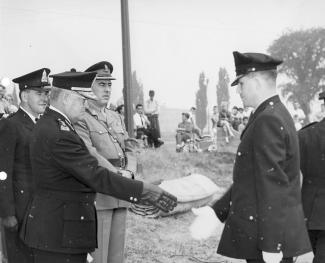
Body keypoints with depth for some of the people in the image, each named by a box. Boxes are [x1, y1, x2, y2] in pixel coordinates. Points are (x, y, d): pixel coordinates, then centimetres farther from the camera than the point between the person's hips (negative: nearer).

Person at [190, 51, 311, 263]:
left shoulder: (268, 121, -17)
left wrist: (271, 245, -21)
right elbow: (247, 178, 16)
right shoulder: (275, 115, 14)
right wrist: (216, 212, 13)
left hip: (271, 237, -9)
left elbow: (272, 187, -21)